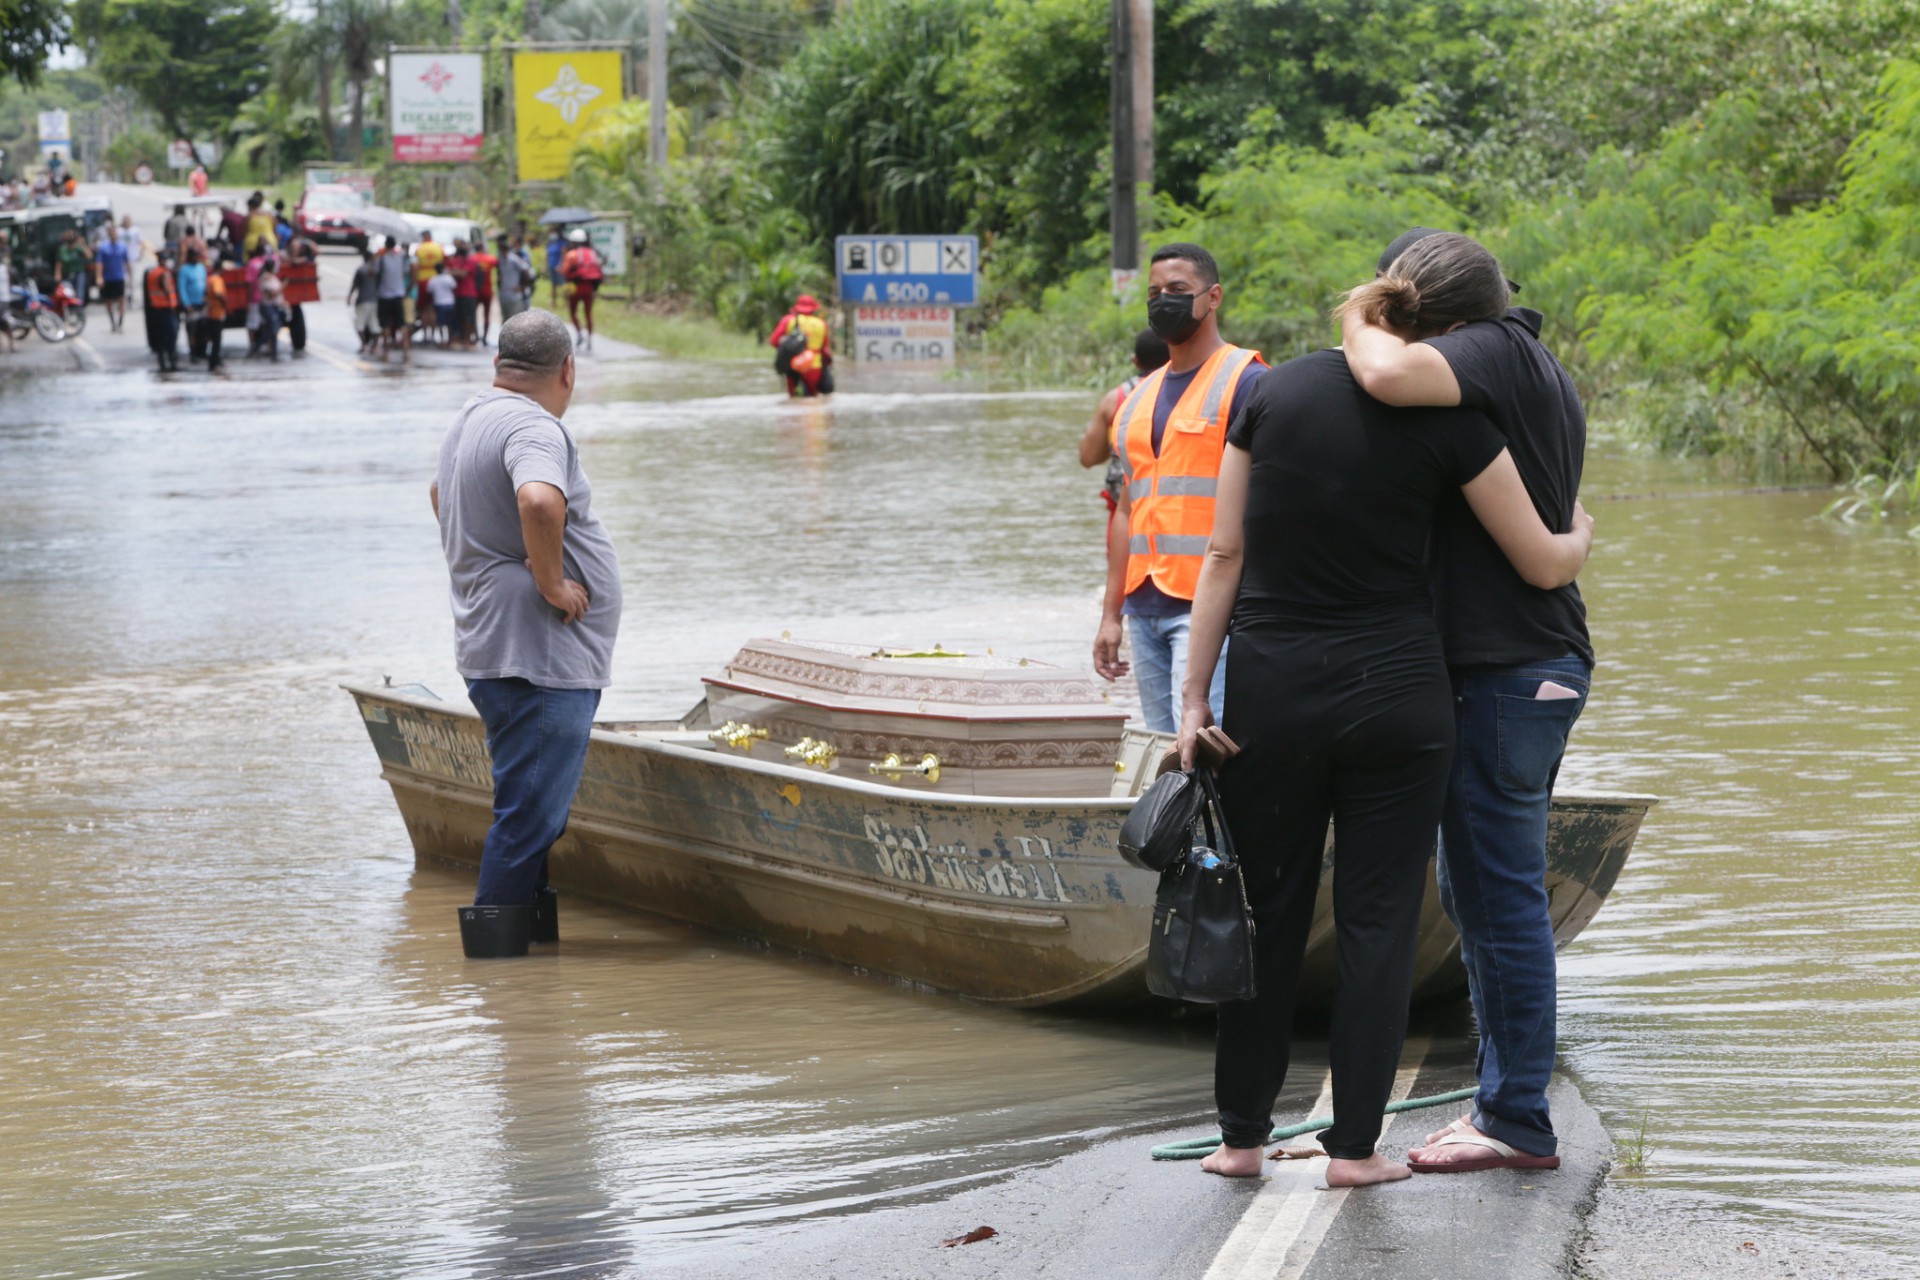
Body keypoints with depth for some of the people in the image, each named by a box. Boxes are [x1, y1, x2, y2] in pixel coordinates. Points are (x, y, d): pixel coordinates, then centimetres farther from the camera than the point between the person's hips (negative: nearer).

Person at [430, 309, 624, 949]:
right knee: (530, 817, -8)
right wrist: (552, 582, -23)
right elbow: (539, 501, -37)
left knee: (535, 810, 17)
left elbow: (442, 494, 38)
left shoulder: (471, 418, 17)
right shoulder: (533, 427, -16)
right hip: (537, 655, -11)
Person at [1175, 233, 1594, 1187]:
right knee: (1377, 920, 7)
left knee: (1266, 912, 13)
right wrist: (1581, 534, 21)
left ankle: (1243, 1135, 18)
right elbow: (1544, 565, -2)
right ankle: (1355, 1145, 9)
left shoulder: (1275, 393, -3)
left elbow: (1226, 555, -1)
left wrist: (1195, 694, 3)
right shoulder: (1450, 424, -10)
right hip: (1396, 694, -2)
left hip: (1270, 689, 2)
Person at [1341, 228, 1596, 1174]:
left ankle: (1516, 1119, 2)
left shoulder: (1493, 350, -14)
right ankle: (1505, 1095, 24)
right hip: (1539, 665, 10)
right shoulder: (1540, 370, 18)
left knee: (1500, 895, -4)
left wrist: (1359, 320, -13)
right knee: (1477, 891, 17)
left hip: (1507, 671, -10)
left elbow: (1386, 375, -34)